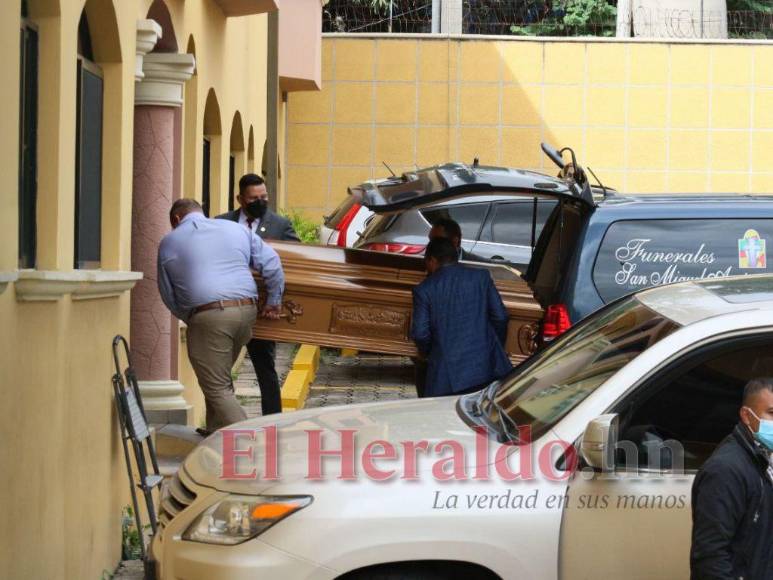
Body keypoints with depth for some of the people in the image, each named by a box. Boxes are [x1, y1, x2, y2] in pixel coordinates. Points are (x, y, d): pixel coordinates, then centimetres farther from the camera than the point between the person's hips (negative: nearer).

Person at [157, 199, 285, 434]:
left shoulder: (169, 242, 11)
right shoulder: (236, 229, 18)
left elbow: (168, 294, 16)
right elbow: (272, 264, 14)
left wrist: (190, 319, 26)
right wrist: (273, 302, 22)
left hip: (209, 316, -5)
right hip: (248, 311, 5)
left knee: (217, 389, -2)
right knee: (221, 377, 24)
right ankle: (216, 431, 29)